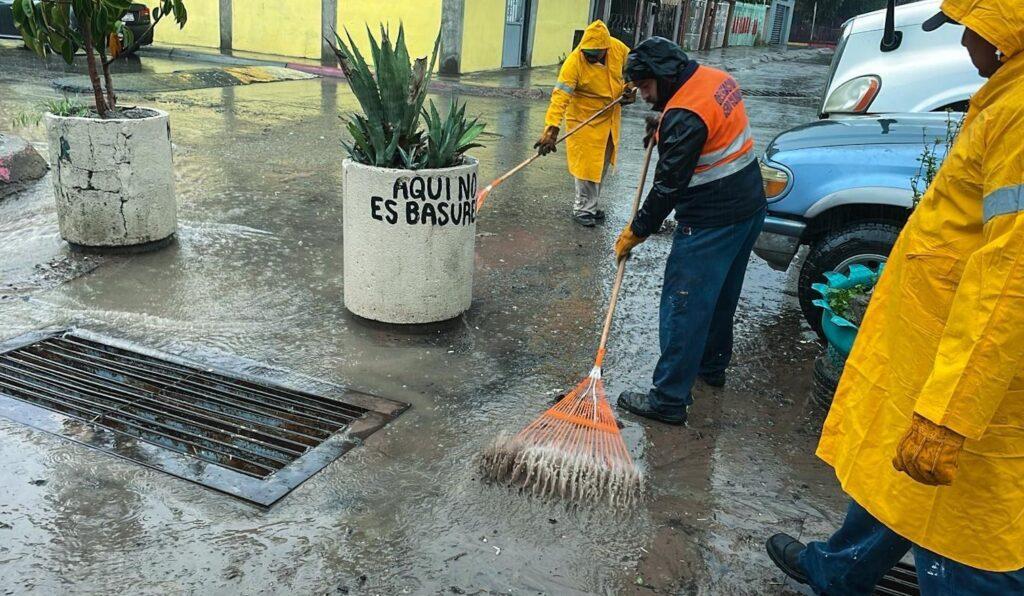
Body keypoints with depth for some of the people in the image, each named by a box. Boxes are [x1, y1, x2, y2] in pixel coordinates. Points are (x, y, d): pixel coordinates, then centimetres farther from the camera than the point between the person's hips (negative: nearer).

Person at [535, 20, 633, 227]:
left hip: (611, 115, 6)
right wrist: (552, 128, -44)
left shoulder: (618, 48, -13)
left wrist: (630, 88, -6)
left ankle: (592, 204, 32)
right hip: (585, 119, -6)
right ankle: (584, 209, 13)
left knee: (602, 164, 16)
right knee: (587, 164, -4)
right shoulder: (574, 63, -28)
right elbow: (560, 96, -35)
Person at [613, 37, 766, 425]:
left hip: (711, 223, -10)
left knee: (684, 306, -5)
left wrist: (635, 232, -11)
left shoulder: (684, 116, -24)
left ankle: (669, 400, 0)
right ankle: (711, 367, 40)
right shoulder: (715, 78, 5)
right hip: (749, 207, 10)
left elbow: (668, 186, -21)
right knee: (721, 296, 23)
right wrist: (662, 129, 13)